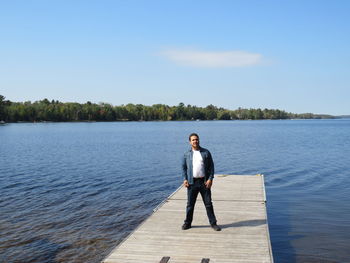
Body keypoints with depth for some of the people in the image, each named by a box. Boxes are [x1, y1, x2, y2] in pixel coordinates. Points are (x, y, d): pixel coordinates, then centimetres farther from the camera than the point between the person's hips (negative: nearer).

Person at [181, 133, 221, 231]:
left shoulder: (206, 152, 4)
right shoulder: (186, 154, 7)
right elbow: (184, 167, 9)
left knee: (208, 203, 4)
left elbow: (211, 166, 3)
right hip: (192, 182, 1)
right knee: (190, 204, 7)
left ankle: (213, 223, 14)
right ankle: (187, 223, 21)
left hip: (204, 182, 0)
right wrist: (185, 179, -3)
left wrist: (210, 179, -7)